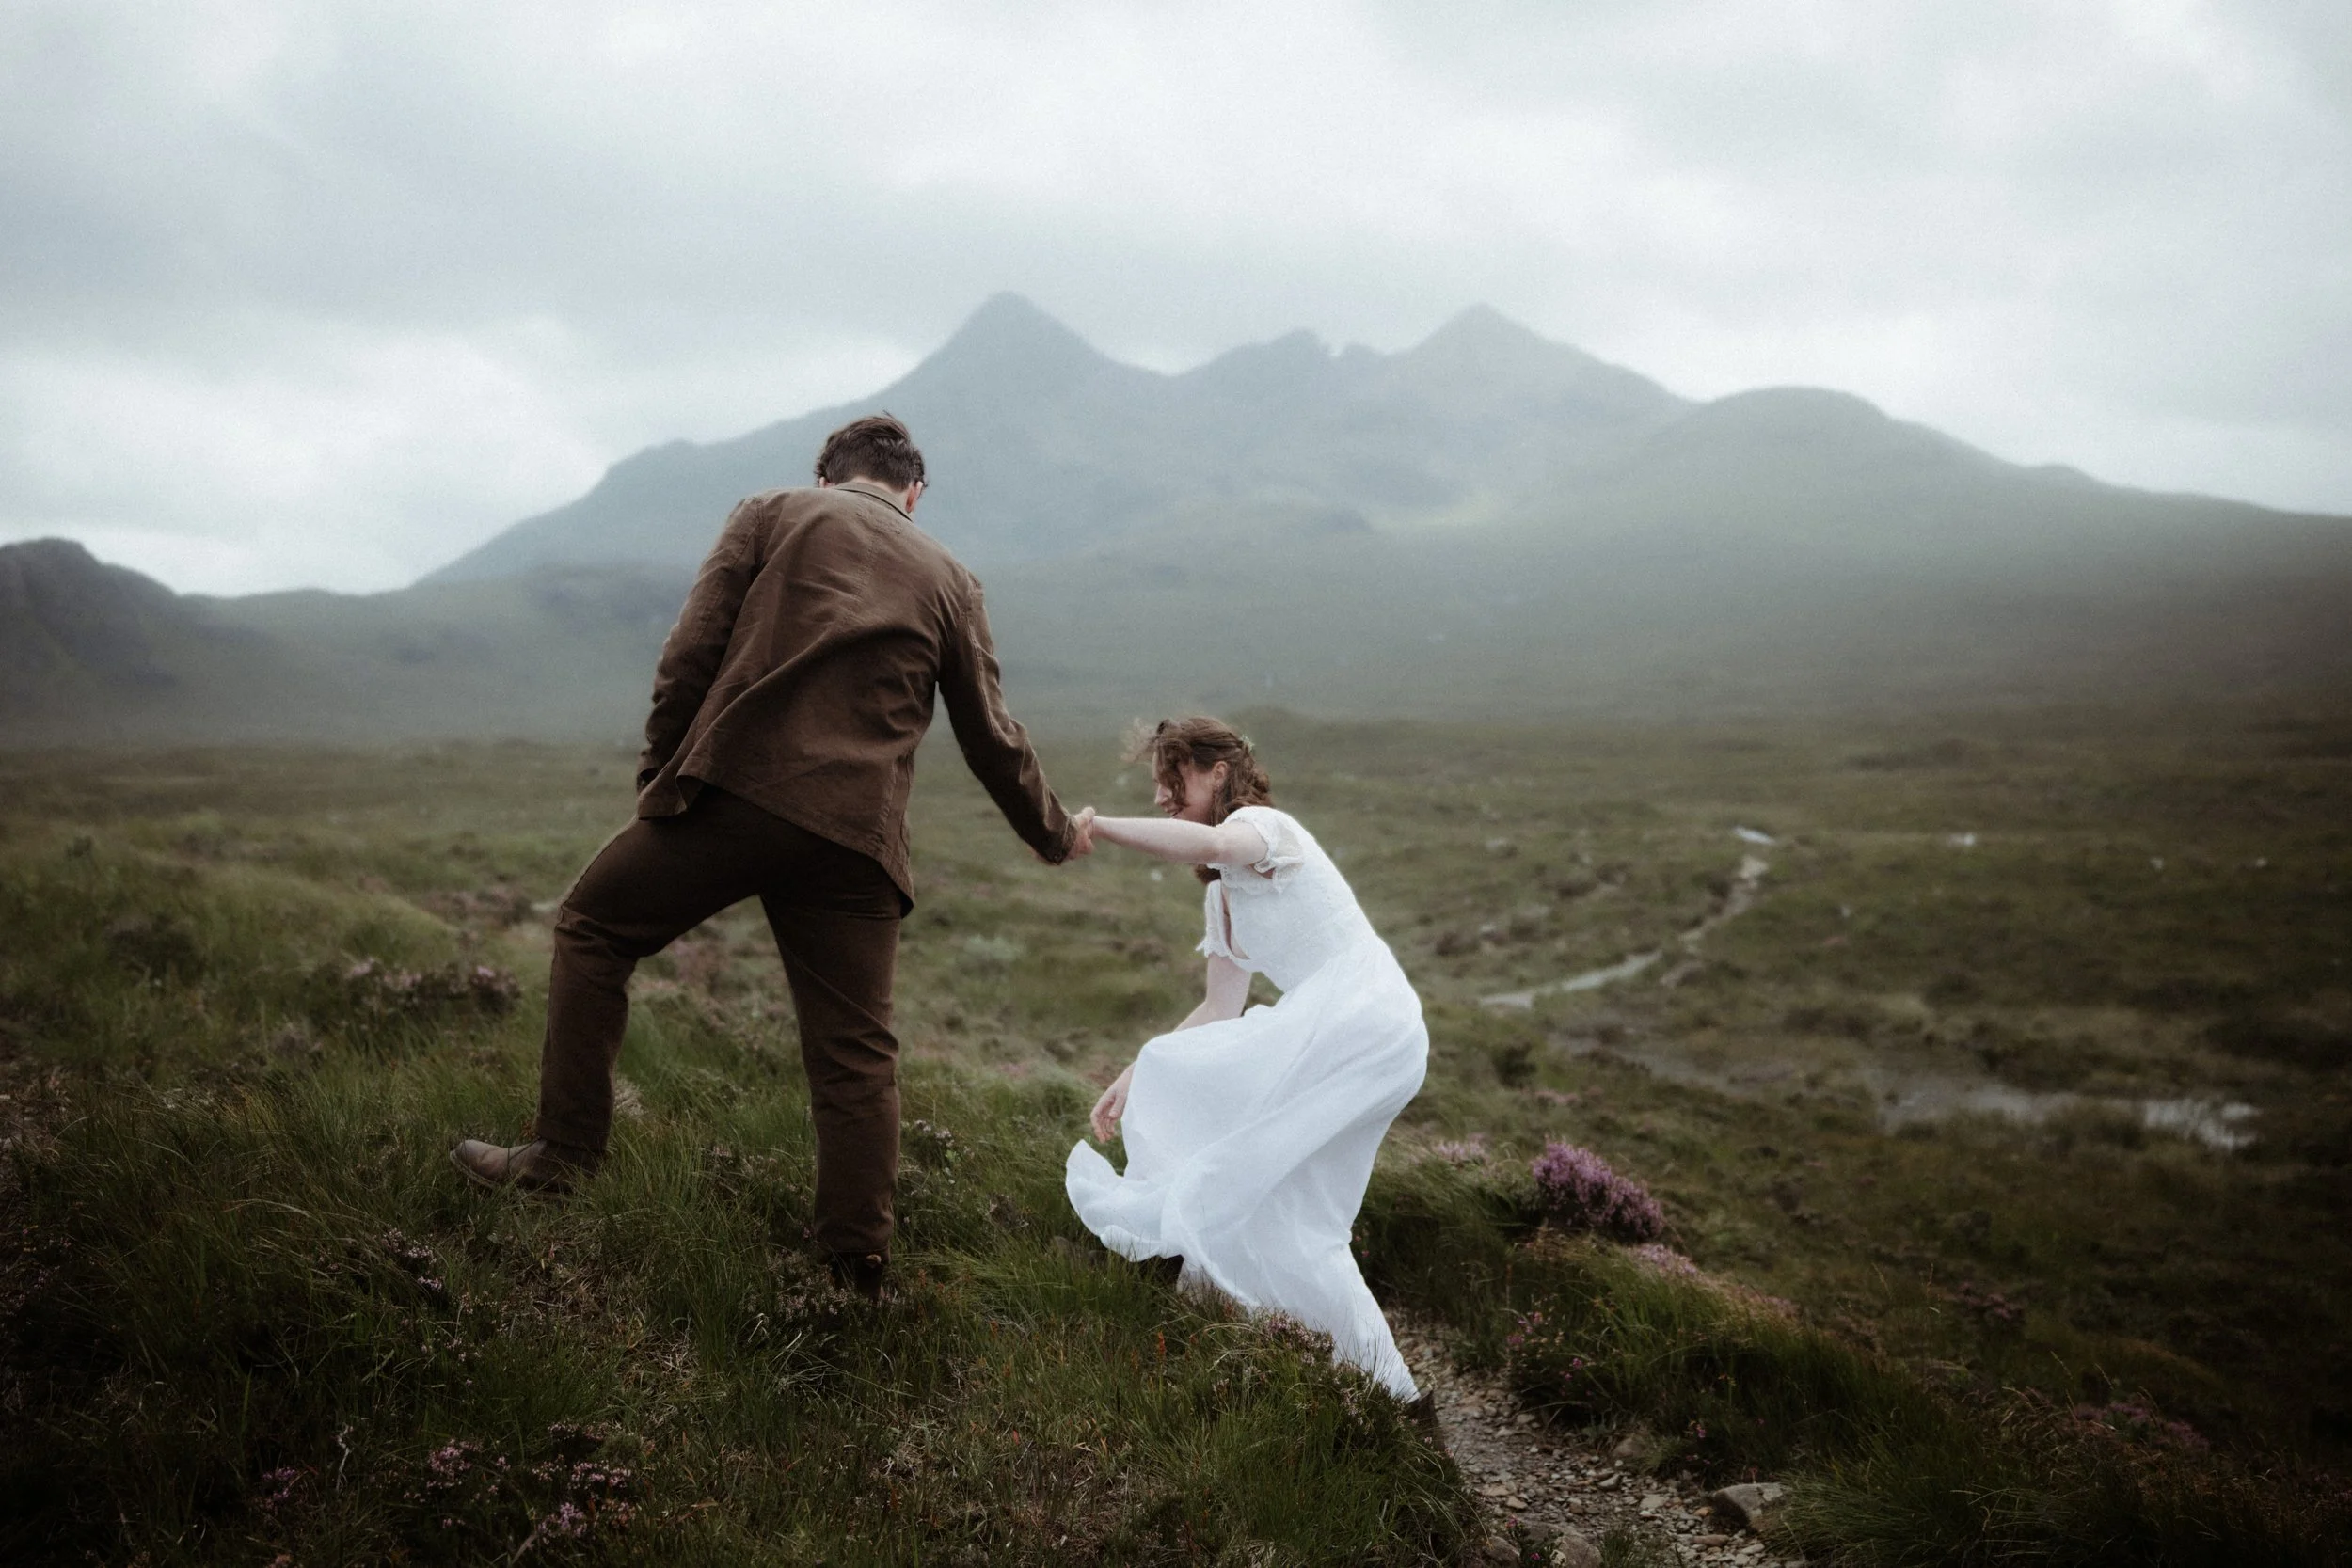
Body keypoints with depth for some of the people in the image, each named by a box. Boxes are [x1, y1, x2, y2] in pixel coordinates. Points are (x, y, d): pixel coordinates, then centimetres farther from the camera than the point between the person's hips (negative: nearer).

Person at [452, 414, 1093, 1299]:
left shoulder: (771, 515, 12)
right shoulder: (950, 581, 18)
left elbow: (689, 655, 2)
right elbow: (991, 739, 21)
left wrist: (656, 779, 13)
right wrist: (1055, 834, 35)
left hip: (735, 786, -2)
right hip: (856, 834, 2)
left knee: (593, 926, 20)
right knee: (855, 1055, 8)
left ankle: (564, 1151, 17)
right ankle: (859, 1274, 12)